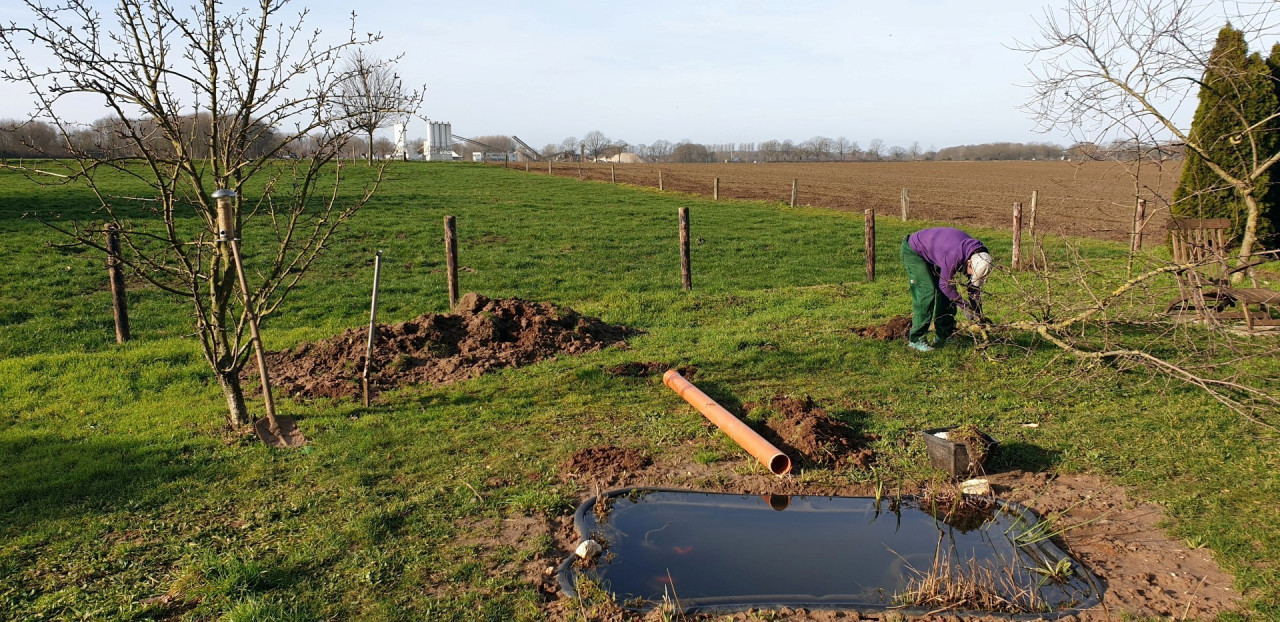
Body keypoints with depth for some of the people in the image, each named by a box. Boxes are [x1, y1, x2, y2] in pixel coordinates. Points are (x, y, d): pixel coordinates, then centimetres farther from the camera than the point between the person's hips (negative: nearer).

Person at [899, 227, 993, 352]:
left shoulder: (978, 255, -13)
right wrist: (964, 306, -18)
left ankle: (943, 336, 10)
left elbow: (974, 283, 0)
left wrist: (977, 310, 1)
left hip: (932, 253, 9)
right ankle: (915, 340, -13)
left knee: (947, 294, 1)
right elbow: (945, 285, -25)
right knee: (928, 293, -18)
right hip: (913, 251, -9)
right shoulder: (953, 257, -39)